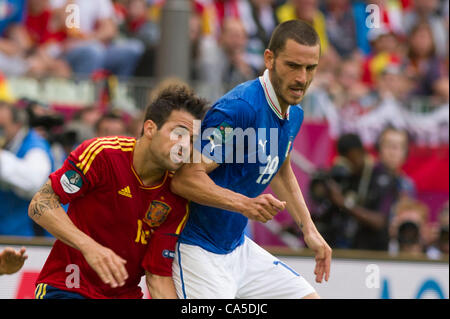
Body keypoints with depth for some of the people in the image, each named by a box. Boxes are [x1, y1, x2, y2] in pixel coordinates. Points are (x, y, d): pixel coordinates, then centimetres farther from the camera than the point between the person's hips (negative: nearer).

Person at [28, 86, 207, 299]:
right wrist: (88, 246, -28)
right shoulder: (101, 154, -15)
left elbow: (158, 277, -3)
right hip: (66, 287, -5)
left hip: (126, 293, 5)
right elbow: (40, 205, -15)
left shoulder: (177, 202, -5)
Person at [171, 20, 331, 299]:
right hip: (197, 251, -9)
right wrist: (245, 204, -38)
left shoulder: (294, 115, 6)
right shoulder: (239, 108, -23)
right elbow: (184, 179, -28)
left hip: (238, 247, 9)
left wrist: (309, 229, 21)